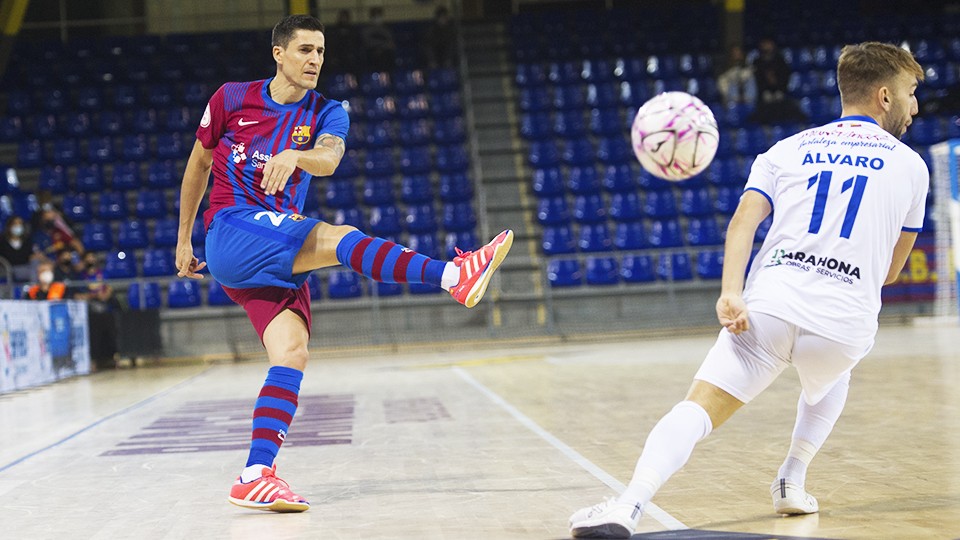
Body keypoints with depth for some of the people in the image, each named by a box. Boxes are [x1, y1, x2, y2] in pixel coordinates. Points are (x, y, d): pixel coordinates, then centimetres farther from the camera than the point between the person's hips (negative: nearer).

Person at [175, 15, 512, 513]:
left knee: (292, 352, -14)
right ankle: (454, 275, -45)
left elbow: (328, 158, -16)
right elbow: (198, 164, 18)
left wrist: (293, 155, -40)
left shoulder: (326, 114, 8)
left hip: (277, 257, 4)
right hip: (231, 233, -4)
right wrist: (184, 240, 21)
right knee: (336, 237, -28)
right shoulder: (231, 99, 5)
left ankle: (255, 477, -20)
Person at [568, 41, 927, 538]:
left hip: (769, 306, 0)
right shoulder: (911, 165, 17)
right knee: (830, 379, 35)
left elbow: (744, 219, 0)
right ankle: (791, 483, 28)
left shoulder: (787, 149, 19)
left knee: (696, 410, -7)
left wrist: (731, 292, -11)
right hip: (845, 325, 0)